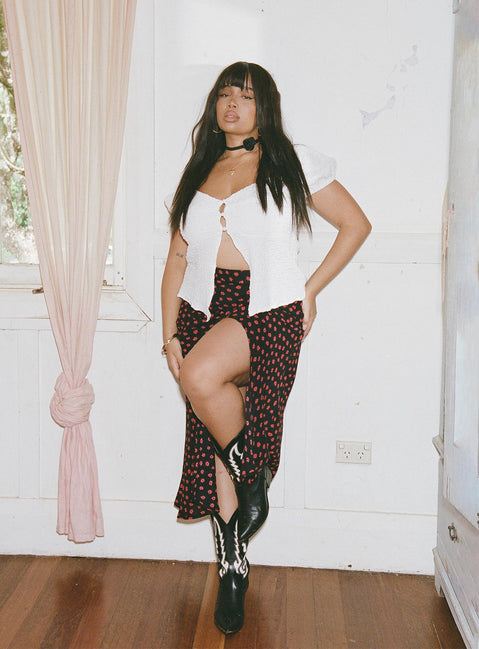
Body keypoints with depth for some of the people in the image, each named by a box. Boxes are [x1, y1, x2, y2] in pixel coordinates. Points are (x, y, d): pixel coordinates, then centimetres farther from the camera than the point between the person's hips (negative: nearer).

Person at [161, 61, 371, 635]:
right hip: (204, 309, 5)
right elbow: (177, 260, 15)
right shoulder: (199, 174, 17)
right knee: (214, 443, 3)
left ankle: (255, 480, -6)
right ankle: (233, 568, 17)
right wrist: (169, 334, 5)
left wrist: (311, 289, 2)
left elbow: (356, 224, 9)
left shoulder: (292, 164, 6)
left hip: (269, 312, -5)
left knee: (202, 377, -33)